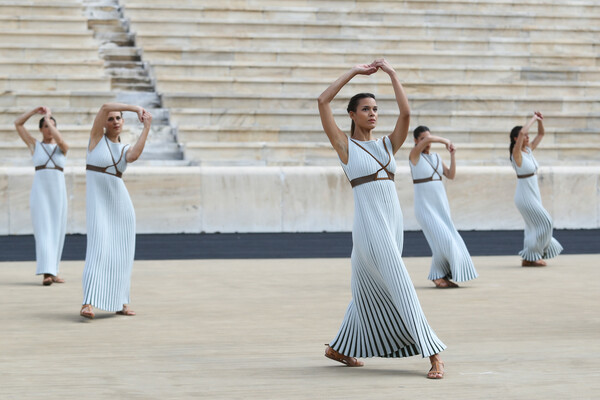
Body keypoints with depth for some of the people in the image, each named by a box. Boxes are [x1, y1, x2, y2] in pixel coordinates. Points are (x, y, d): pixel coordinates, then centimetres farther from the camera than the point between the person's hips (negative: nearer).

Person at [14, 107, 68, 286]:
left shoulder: (63, 148, 9)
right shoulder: (35, 145, 9)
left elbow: (59, 139, -17)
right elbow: (18, 124, 2)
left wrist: (48, 118, -7)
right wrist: (36, 110, -1)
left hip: (58, 191, 2)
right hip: (40, 190, -2)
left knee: (57, 232, 6)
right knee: (43, 230, -13)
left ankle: (53, 271, 20)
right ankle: (46, 273, -21)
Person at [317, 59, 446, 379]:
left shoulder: (386, 145, 14)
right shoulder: (345, 146, 2)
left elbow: (405, 113, 2)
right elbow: (323, 102, -4)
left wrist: (392, 74, 2)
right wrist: (354, 72, -1)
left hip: (393, 222, 6)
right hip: (369, 223, -6)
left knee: (370, 291, 15)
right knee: (399, 287, -12)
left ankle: (339, 349, 31)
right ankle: (433, 354, -15)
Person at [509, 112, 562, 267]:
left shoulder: (529, 150, 6)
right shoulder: (516, 153, -16)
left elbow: (541, 134, 16)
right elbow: (521, 132, -32)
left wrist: (540, 121, -2)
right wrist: (534, 119, -22)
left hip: (533, 195, 9)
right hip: (525, 195, -9)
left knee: (534, 226, 11)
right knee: (544, 223, -9)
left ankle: (528, 259, 18)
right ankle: (531, 255, -2)